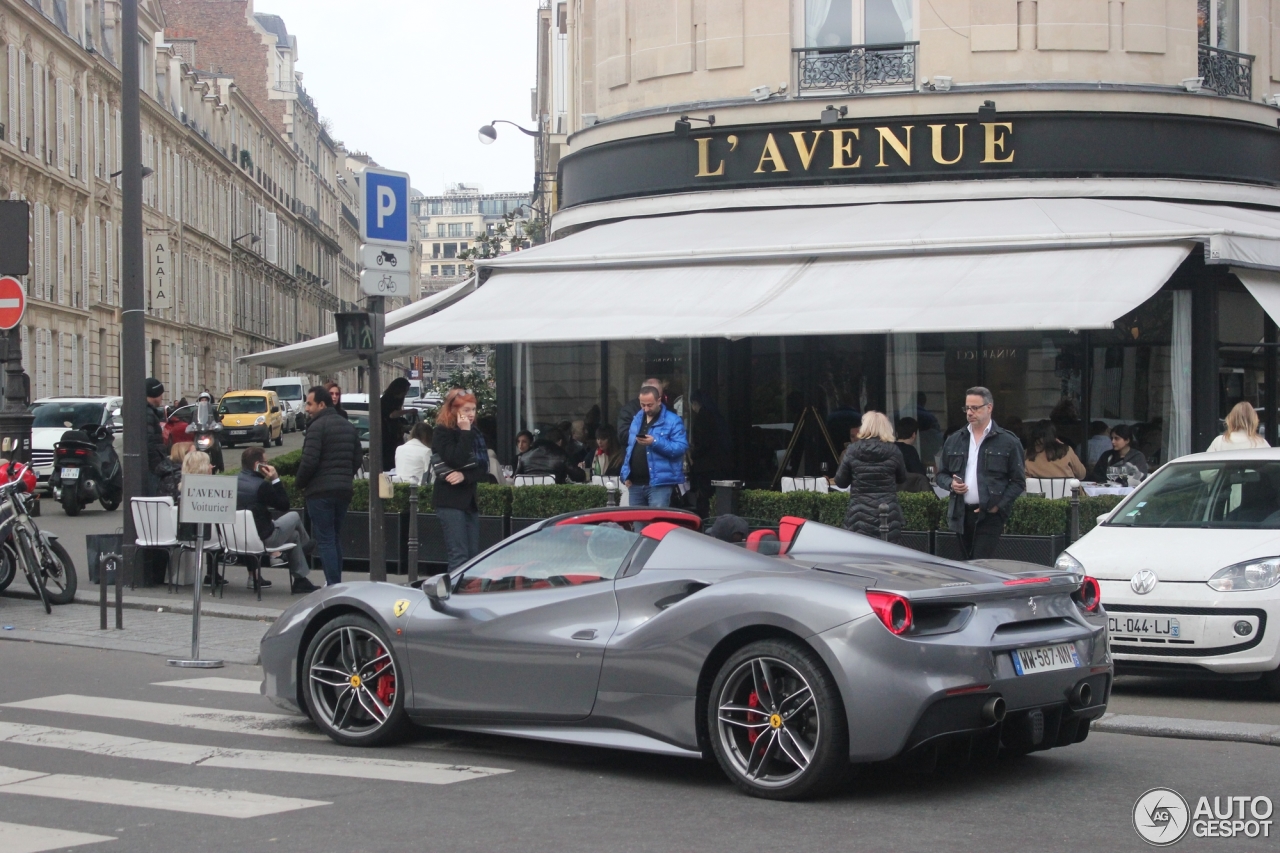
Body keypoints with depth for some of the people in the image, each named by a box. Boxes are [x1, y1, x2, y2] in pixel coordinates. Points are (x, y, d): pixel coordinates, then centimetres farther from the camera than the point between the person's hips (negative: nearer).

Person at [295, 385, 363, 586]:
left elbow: (309, 461, -18)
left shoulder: (318, 426, -12)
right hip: (344, 490, 8)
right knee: (336, 538, 16)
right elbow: (358, 458, 16)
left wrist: (299, 483, -3)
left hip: (320, 491, -8)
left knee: (324, 540, -5)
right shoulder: (349, 426, 14)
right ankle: (336, 583, 18)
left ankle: (333, 585, -10)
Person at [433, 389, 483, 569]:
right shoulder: (442, 432, -5)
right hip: (450, 502, -7)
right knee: (459, 556, -13)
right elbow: (457, 460, -20)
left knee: (473, 557, 5)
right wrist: (465, 432, -15)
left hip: (469, 500, 7)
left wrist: (464, 476, -13)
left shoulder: (473, 434, 14)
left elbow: (481, 468, 7)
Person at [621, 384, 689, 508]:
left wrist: (655, 442, -24)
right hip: (635, 483, 7)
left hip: (659, 483, -7)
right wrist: (625, 474, 12)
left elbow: (681, 448, -14)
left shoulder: (673, 421, -5)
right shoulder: (637, 419, 15)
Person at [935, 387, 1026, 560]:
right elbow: (941, 474, 22)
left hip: (989, 515, -5)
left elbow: (1019, 481, 1)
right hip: (961, 514, 5)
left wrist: (999, 505, -10)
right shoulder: (954, 440, 14)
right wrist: (951, 484, -2)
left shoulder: (1008, 441, 1)